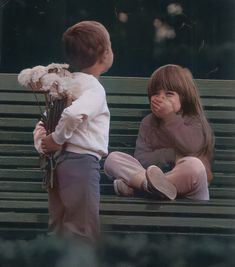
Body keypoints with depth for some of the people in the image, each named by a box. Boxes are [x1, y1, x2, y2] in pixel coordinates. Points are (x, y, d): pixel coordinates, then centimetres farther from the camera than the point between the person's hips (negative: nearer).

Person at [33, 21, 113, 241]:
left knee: (59, 232, 13)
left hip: (60, 163, 9)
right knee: (82, 233, -5)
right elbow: (74, 113, -31)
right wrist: (57, 140, -18)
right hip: (82, 162, -9)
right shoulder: (94, 88, -11)